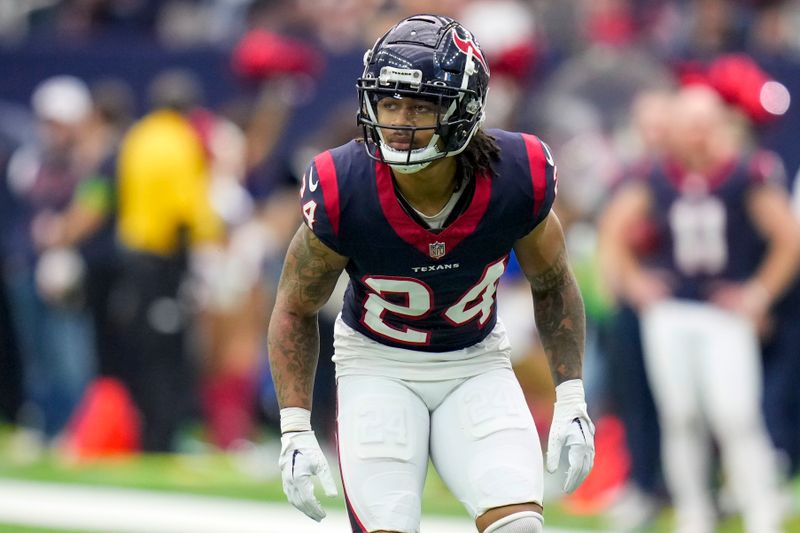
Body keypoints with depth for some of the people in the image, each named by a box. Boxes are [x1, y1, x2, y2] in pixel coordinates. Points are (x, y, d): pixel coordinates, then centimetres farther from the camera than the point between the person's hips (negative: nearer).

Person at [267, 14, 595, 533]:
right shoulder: (340, 191, -24)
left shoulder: (517, 178, -20)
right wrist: (296, 431, -12)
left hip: (477, 363, 1)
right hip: (378, 366, -1)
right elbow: (296, 310, -6)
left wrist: (571, 400, -4)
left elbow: (552, 285, 1)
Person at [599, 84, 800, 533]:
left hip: (726, 313, -4)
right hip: (668, 313, 4)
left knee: (735, 415, -13)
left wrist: (759, 293, -6)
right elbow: (616, 226, 16)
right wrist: (632, 278, 8)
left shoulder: (748, 175, -8)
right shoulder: (659, 179, 2)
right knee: (680, 417, 4)